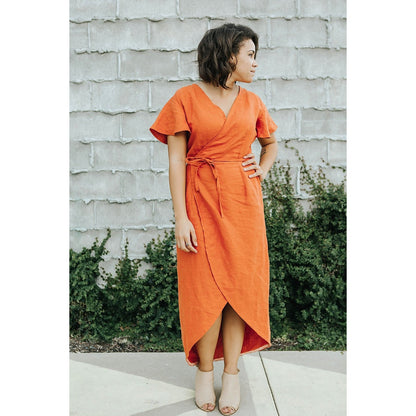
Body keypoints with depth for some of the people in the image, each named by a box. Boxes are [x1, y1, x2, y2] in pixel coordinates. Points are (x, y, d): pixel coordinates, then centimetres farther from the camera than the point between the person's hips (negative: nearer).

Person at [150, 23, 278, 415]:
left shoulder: (252, 102, 10)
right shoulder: (186, 98, -2)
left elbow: (271, 143, 27)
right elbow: (176, 160, -6)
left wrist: (262, 171, 6)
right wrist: (180, 218, -12)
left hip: (243, 200, 4)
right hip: (200, 199, -3)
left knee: (240, 284, 4)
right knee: (205, 287, 1)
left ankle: (231, 372, 20)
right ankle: (205, 370, 21)